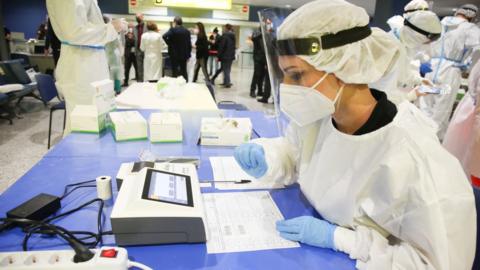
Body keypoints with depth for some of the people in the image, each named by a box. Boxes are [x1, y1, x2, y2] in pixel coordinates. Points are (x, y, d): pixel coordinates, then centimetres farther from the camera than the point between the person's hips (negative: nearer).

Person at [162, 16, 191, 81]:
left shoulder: (173, 30, -8)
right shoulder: (187, 31, 6)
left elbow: (164, 36, -25)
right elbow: (189, 44, 6)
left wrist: (169, 44, -9)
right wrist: (188, 55, 11)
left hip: (174, 55, -4)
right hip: (184, 55, 4)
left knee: (175, 71, 1)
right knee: (184, 71, 12)